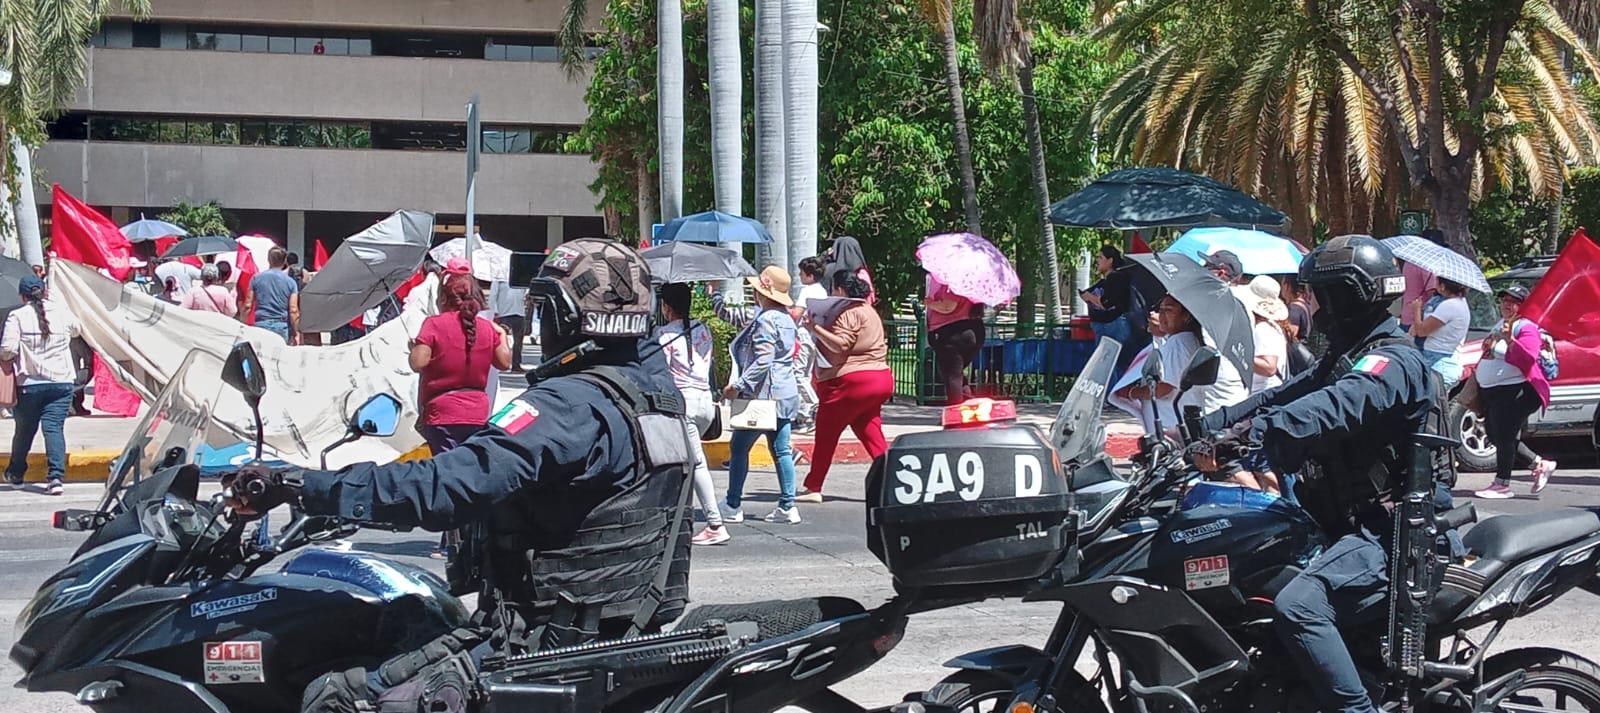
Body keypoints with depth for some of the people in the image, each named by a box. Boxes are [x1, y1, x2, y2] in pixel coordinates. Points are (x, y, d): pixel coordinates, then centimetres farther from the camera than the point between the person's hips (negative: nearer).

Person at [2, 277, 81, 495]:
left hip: (30, 384, -1)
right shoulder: (62, 312, 3)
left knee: (24, 430, 15)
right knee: (54, 427, -4)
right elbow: (76, 330, 24)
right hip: (62, 381, 1)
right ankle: (56, 476, -19)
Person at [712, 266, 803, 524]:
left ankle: (732, 506, 5)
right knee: (781, 450, 9)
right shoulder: (785, 317, 14)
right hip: (786, 393, 9)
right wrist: (715, 298, 31)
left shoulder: (764, 321, -16)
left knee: (739, 447, 2)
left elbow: (763, 361, -24)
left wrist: (738, 385, -22)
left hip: (765, 394, -9)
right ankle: (788, 506, 6)